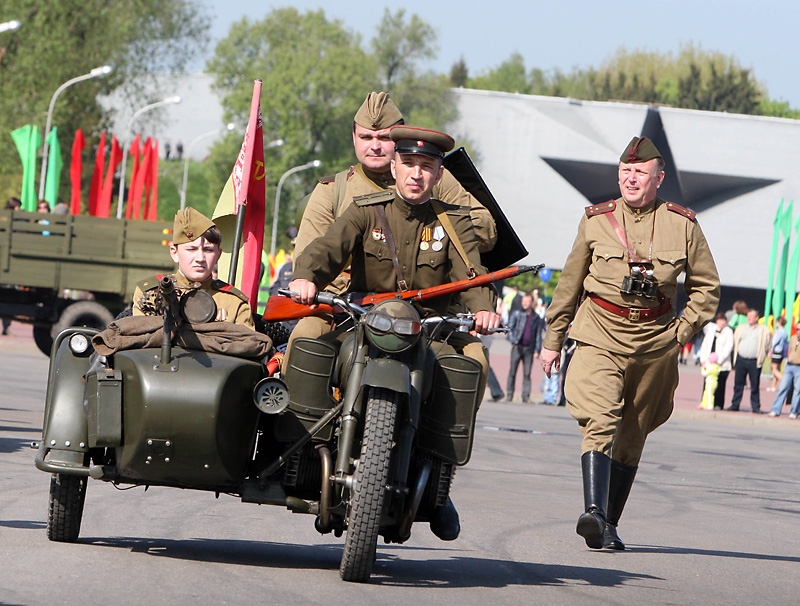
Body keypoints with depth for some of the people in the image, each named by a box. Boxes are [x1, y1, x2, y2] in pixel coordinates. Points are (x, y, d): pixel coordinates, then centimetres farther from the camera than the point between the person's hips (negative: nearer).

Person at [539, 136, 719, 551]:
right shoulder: (595, 221, 4)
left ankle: (609, 523, 17)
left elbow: (706, 285, 14)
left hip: (656, 338, 2)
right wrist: (552, 339, 17)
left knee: (632, 435, 8)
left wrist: (682, 330, 3)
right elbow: (569, 283, 14)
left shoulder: (683, 225, 3)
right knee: (599, 421, -20)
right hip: (600, 334, -2)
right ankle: (593, 513, -33)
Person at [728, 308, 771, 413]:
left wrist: (760, 359, 1)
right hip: (741, 360, 3)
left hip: (754, 361, -3)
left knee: (755, 386, -1)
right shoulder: (741, 328, 13)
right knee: (738, 384, 5)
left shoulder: (764, 331, 4)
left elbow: (766, 346, 7)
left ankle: (756, 407, 5)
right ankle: (735, 405, 12)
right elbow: (735, 342, 19)